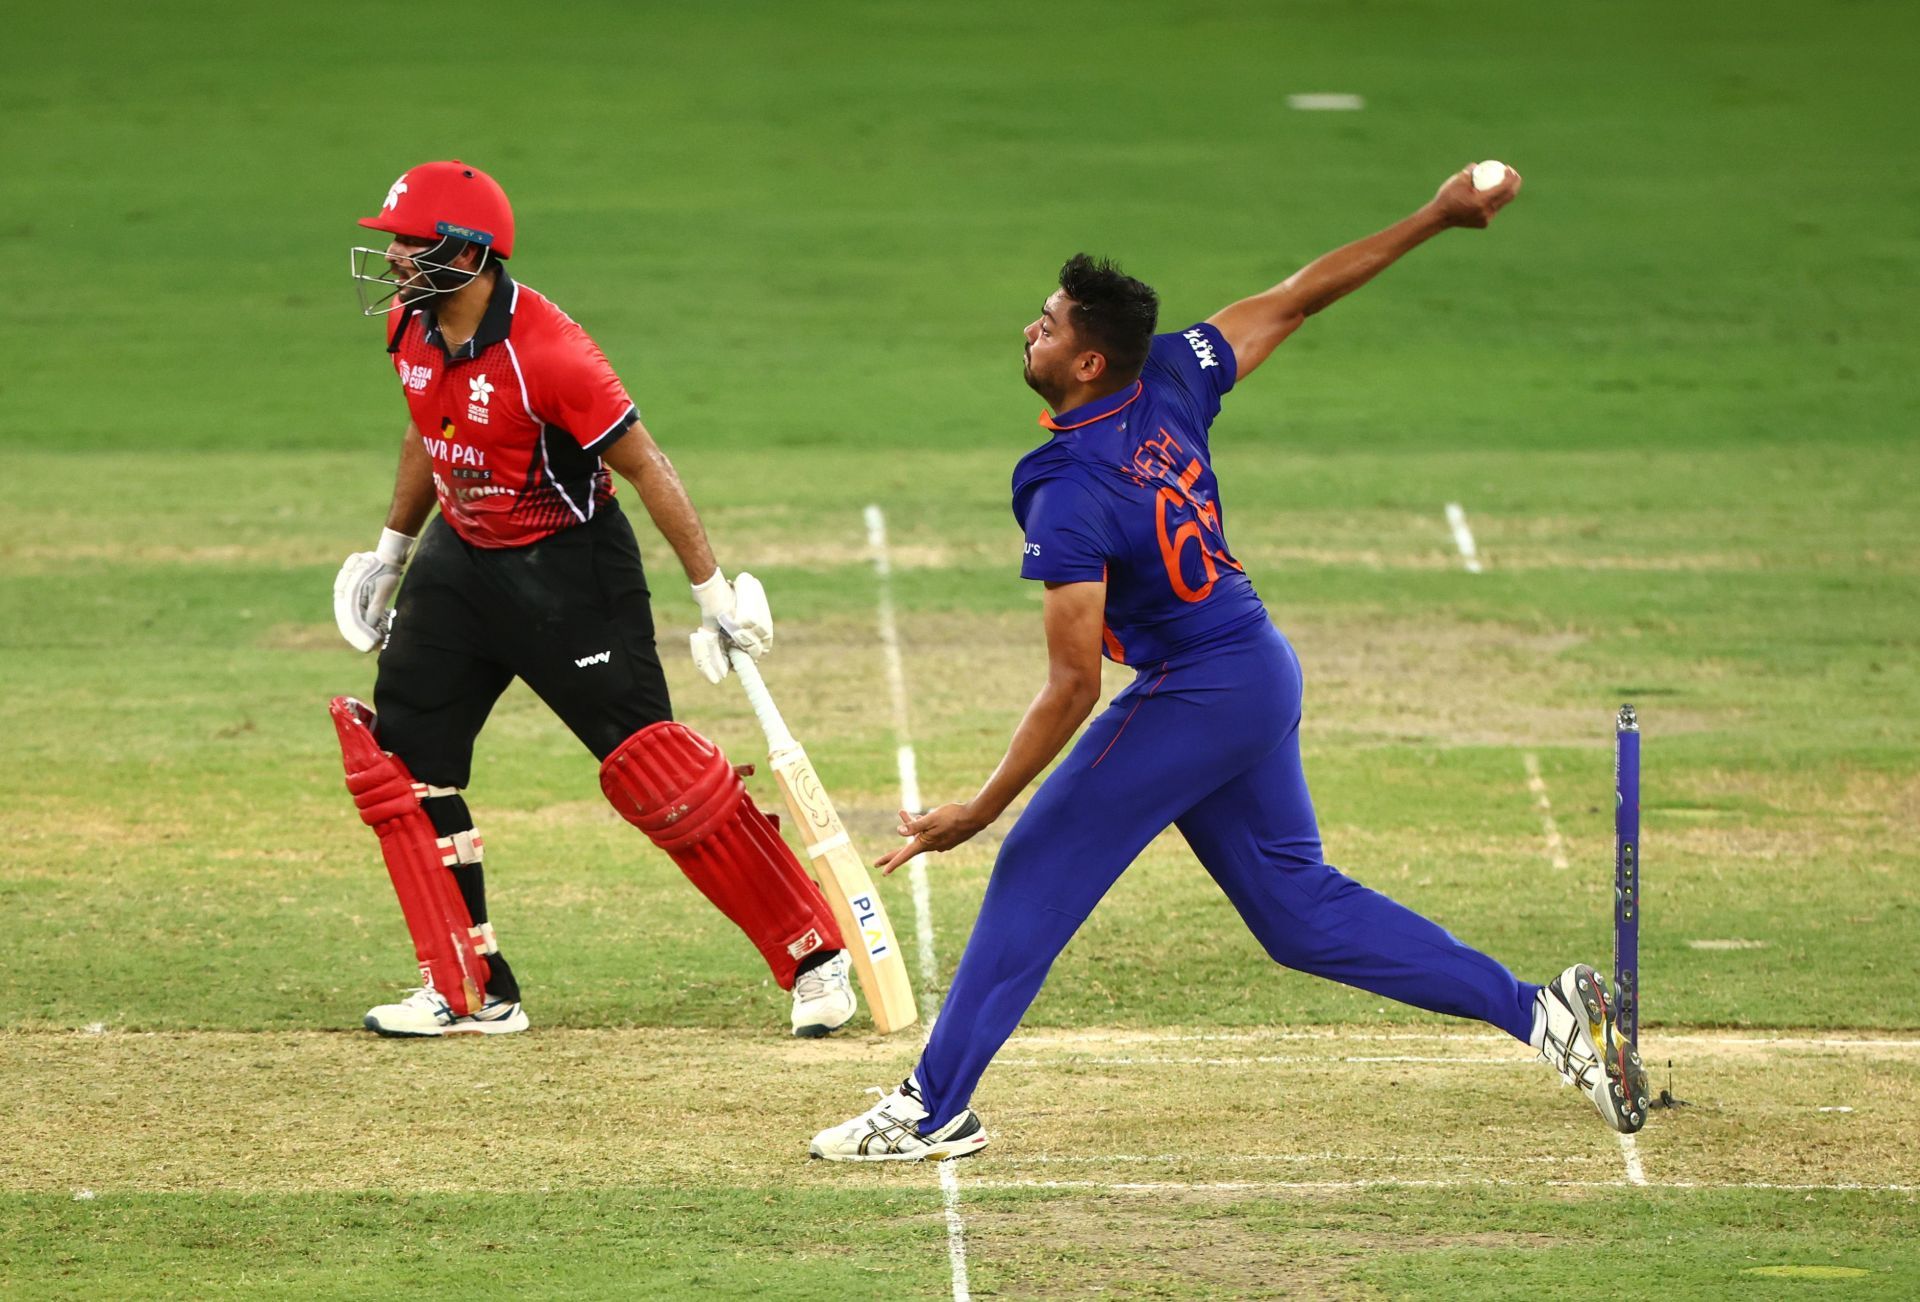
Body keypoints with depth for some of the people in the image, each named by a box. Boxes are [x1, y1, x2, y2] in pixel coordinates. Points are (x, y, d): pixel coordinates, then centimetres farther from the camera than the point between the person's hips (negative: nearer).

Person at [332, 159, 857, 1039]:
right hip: (461, 561, 8)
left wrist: (714, 594, -21)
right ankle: (469, 994, 10)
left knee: (653, 766, -11)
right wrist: (391, 551, 24)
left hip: (568, 570, -8)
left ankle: (816, 957, 1)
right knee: (396, 758, 3)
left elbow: (644, 467, -21)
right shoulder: (411, 330, -3)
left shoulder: (547, 353, -26)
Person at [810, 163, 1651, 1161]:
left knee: (1036, 876, 1)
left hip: (1190, 702, -9)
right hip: (1264, 676, 9)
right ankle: (1538, 1011, 13)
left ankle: (935, 1109, 5)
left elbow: (1073, 686, -24)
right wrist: (1436, 218, 17)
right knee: (1299, 905, 17)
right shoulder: (1171, 377, -3)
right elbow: (1297, 299, 7)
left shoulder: (1071, 494, -23)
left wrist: (979, 811, -19)